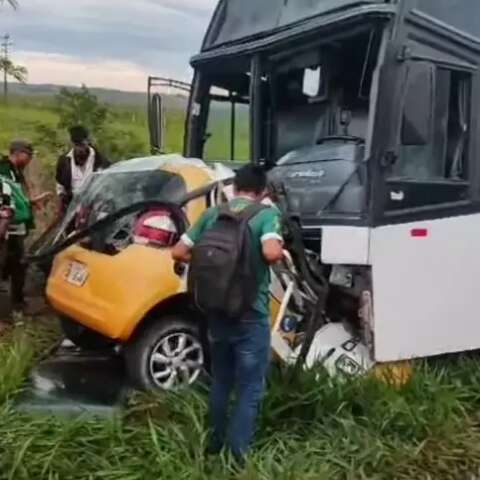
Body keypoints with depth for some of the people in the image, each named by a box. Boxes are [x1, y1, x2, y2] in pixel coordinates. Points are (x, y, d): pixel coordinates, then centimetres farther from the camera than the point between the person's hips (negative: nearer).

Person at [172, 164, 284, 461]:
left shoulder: (212, 214, 6)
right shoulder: (267, 214, -8)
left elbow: (179, 253, 4)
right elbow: (272, 252, -27)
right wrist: (282, 252, -4)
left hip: (217, 311, 5)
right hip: (251, 315, -5)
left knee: (221, 381, 22)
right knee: (250, 389, 5)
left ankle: (215, 445, 34)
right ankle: (237, 455, 4)